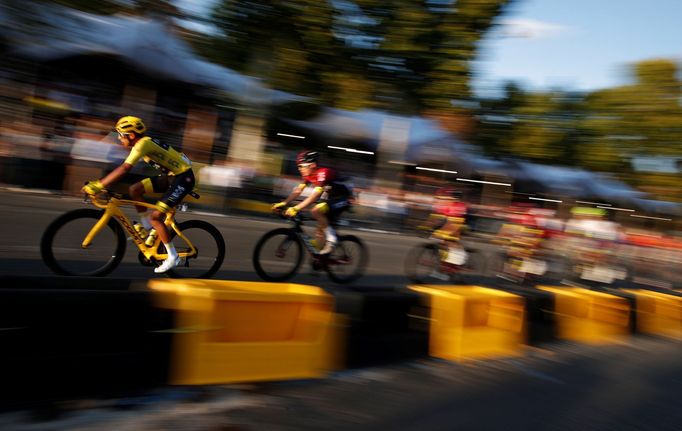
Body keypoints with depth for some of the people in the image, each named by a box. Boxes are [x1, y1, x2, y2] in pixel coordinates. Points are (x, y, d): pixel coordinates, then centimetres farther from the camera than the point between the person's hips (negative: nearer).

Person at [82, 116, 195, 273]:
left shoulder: (143, 144, -20)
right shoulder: (142, 143, 9)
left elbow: (124, 169, -29)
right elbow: (124, 167, 15)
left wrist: (98, 185, -29)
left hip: (183, 177, -9)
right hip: (171, 175, 9)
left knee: (156, 216, -13)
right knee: (135, 189, 4)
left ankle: (172, 257, -2)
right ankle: (148, 228, 15)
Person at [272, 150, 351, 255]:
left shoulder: (322, 173, -27)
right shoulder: (308, 175, -1)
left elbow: (315, 196, -36)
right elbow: (297, 191, 0)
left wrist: (296, 208, -42)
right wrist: (283, 203, -12)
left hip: (341, 200, -9)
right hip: (329, 200, 9)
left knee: (316, 210, -31)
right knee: (319, 232, 5)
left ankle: (331, 238, -16)